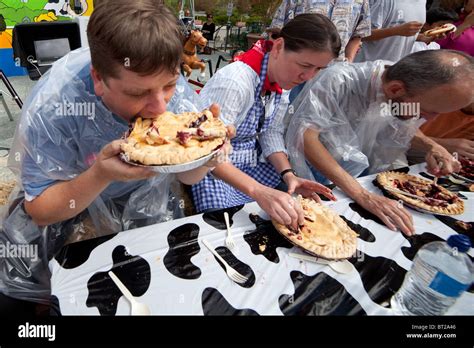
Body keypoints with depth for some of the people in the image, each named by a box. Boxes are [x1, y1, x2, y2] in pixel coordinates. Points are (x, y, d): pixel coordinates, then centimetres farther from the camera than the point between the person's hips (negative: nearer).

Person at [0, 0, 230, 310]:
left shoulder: (177, 90, -26)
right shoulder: (51, 108, -33)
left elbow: (188, 178, -13)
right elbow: (39, 212, -21)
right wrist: (100, 174, -40)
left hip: (145, 191, 2)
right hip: (70, 190, -1)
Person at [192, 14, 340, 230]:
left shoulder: (283, 80, -4)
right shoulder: (234, 81, -30)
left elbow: (271, 132, 1)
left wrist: (288, 174, -15)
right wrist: (258, 191, -43)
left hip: (250, 163, 7)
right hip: (214, 168, -6)